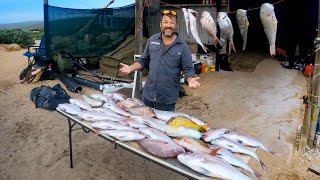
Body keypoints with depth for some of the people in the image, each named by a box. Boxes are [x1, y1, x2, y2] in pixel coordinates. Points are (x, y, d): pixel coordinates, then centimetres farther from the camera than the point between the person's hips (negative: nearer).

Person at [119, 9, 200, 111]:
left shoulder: (183, 47, -8)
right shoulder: (152, 40, 2)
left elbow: (188, 69, -5)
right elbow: (143, 60, 10)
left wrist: (190, 80, -25)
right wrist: (131, 68, -6)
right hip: (148, 94, 3)